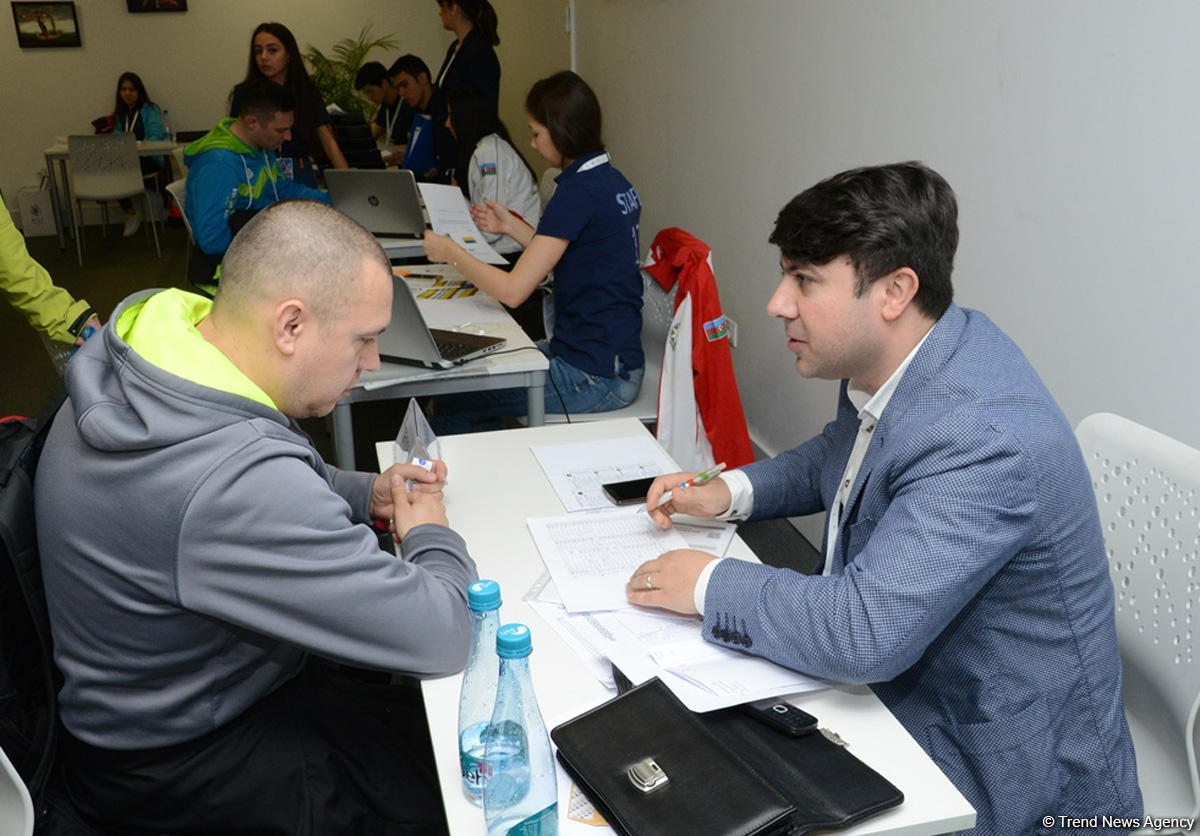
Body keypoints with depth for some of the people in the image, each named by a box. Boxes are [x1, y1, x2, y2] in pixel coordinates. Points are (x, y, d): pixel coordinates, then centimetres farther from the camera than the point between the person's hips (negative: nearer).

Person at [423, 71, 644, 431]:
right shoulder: (613, 181, 8)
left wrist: (450, 251, -6)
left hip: (595, 377, -10)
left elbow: (513, 290, -20)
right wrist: (511, 227, 15)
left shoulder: (579, 191, -20)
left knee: (451, 405, -2)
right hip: (616, 357, 10)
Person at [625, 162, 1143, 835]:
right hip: (891, 686, 8)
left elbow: (865, 633, -37)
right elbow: (839, 457, 17)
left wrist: (709, 584, -22)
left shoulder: (986, 434, -33)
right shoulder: (886, 359, -4)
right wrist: (733, 491, 0)